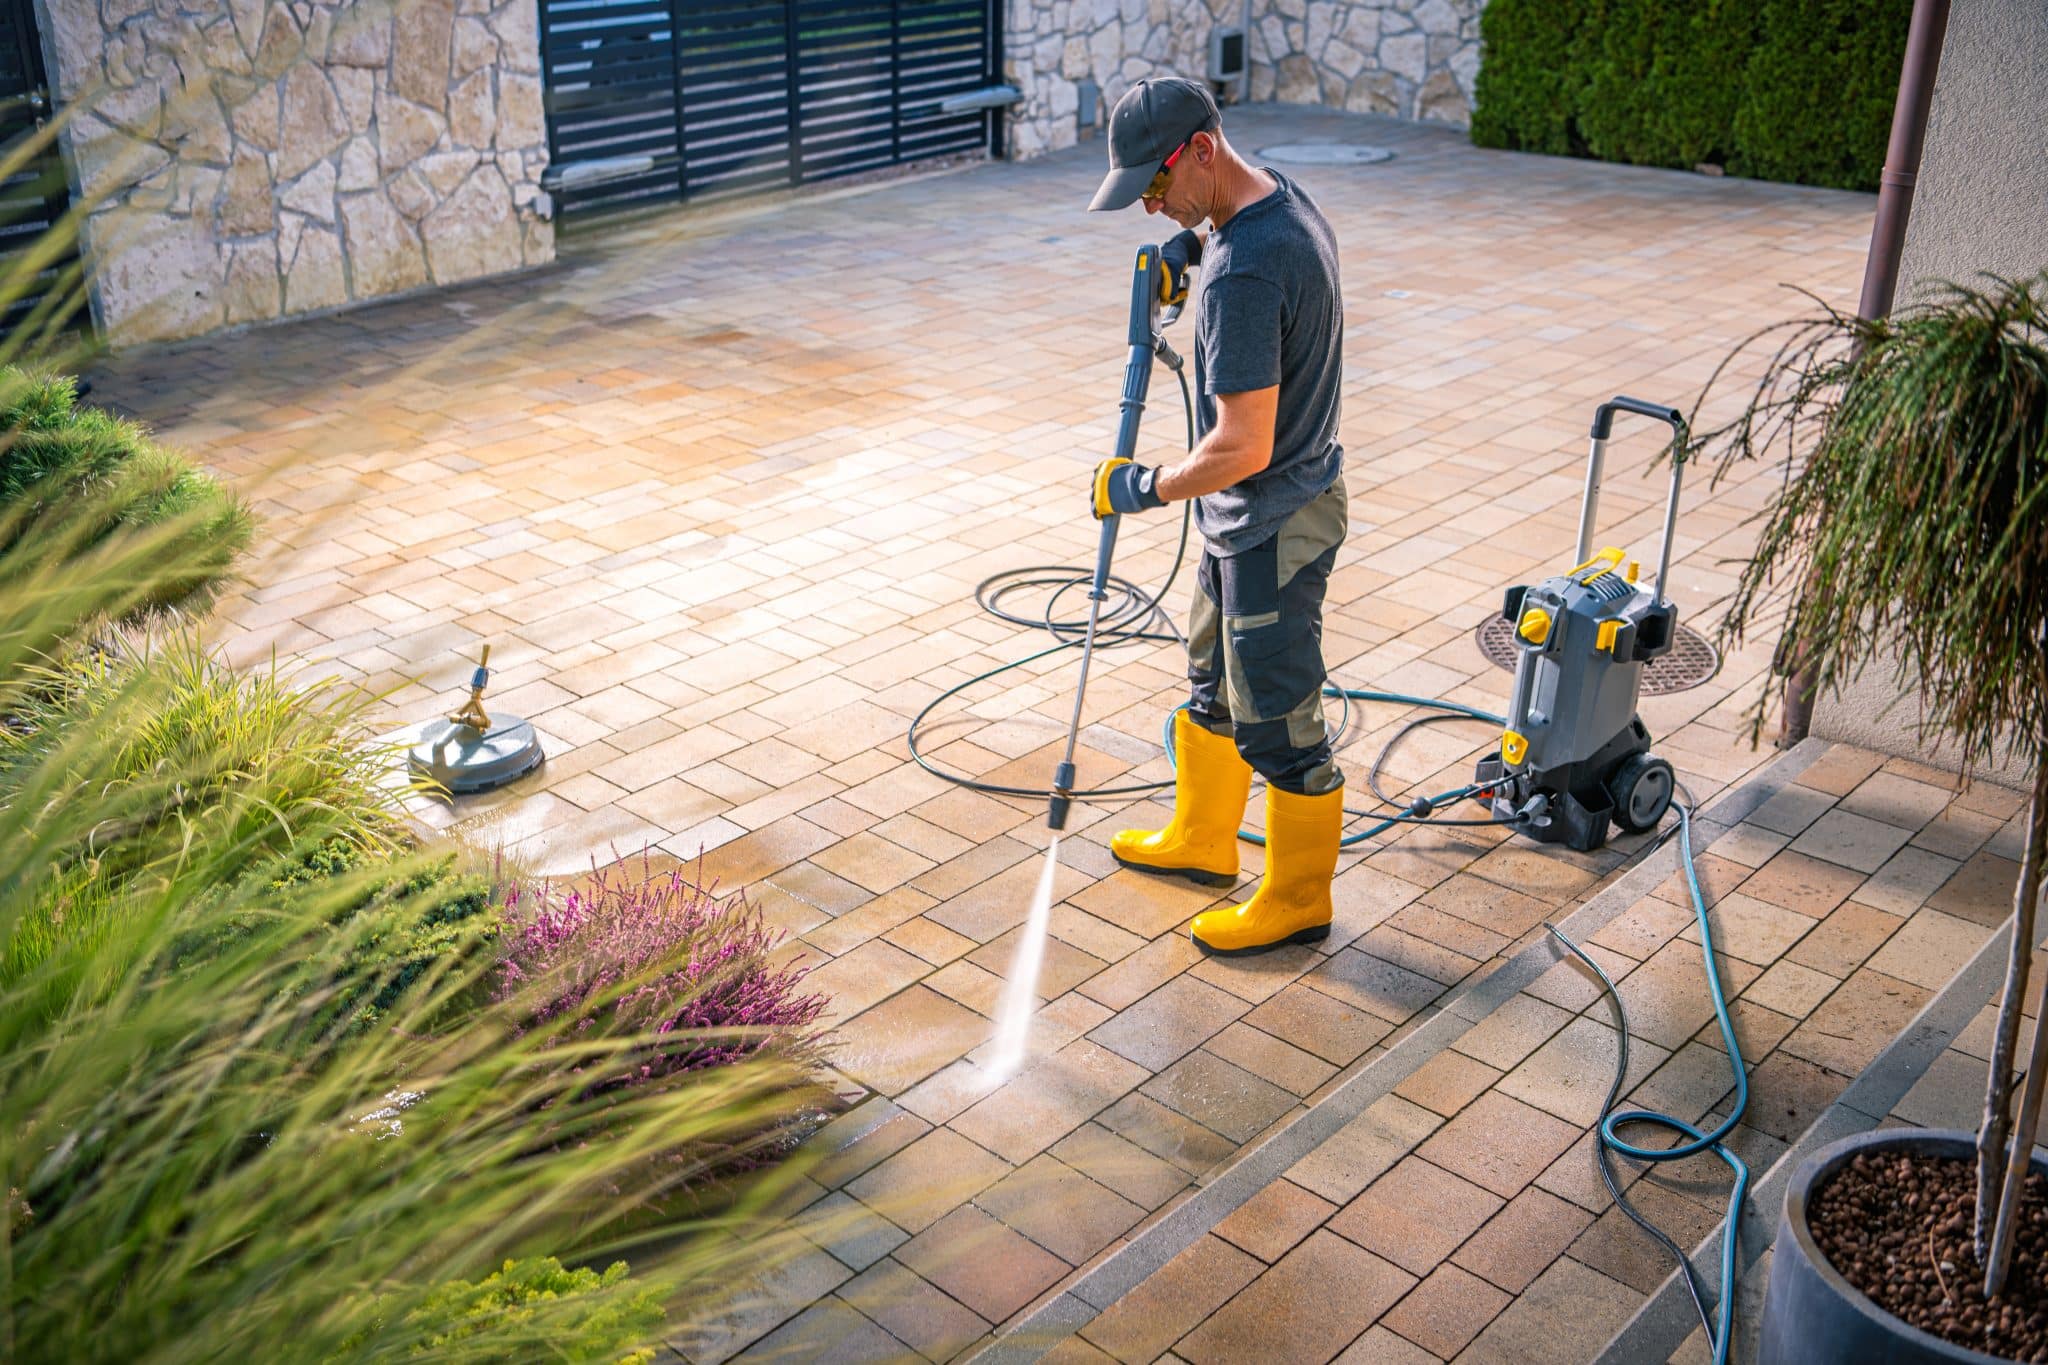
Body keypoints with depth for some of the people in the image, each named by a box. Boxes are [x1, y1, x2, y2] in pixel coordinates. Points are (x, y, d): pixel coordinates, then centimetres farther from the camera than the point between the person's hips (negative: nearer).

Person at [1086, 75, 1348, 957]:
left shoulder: (1245, 274, -31)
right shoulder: (1284, 198, 1)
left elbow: (1243, 447, -30)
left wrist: (1144, 489, -15)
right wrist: (1192, 245, 7)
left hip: (1272, 529, -11)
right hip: (1246, 517, 11)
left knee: (1277, 722, 5)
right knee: (1213, 681, 25)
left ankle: (1296, 900, 23)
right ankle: (1201, 841, 44)